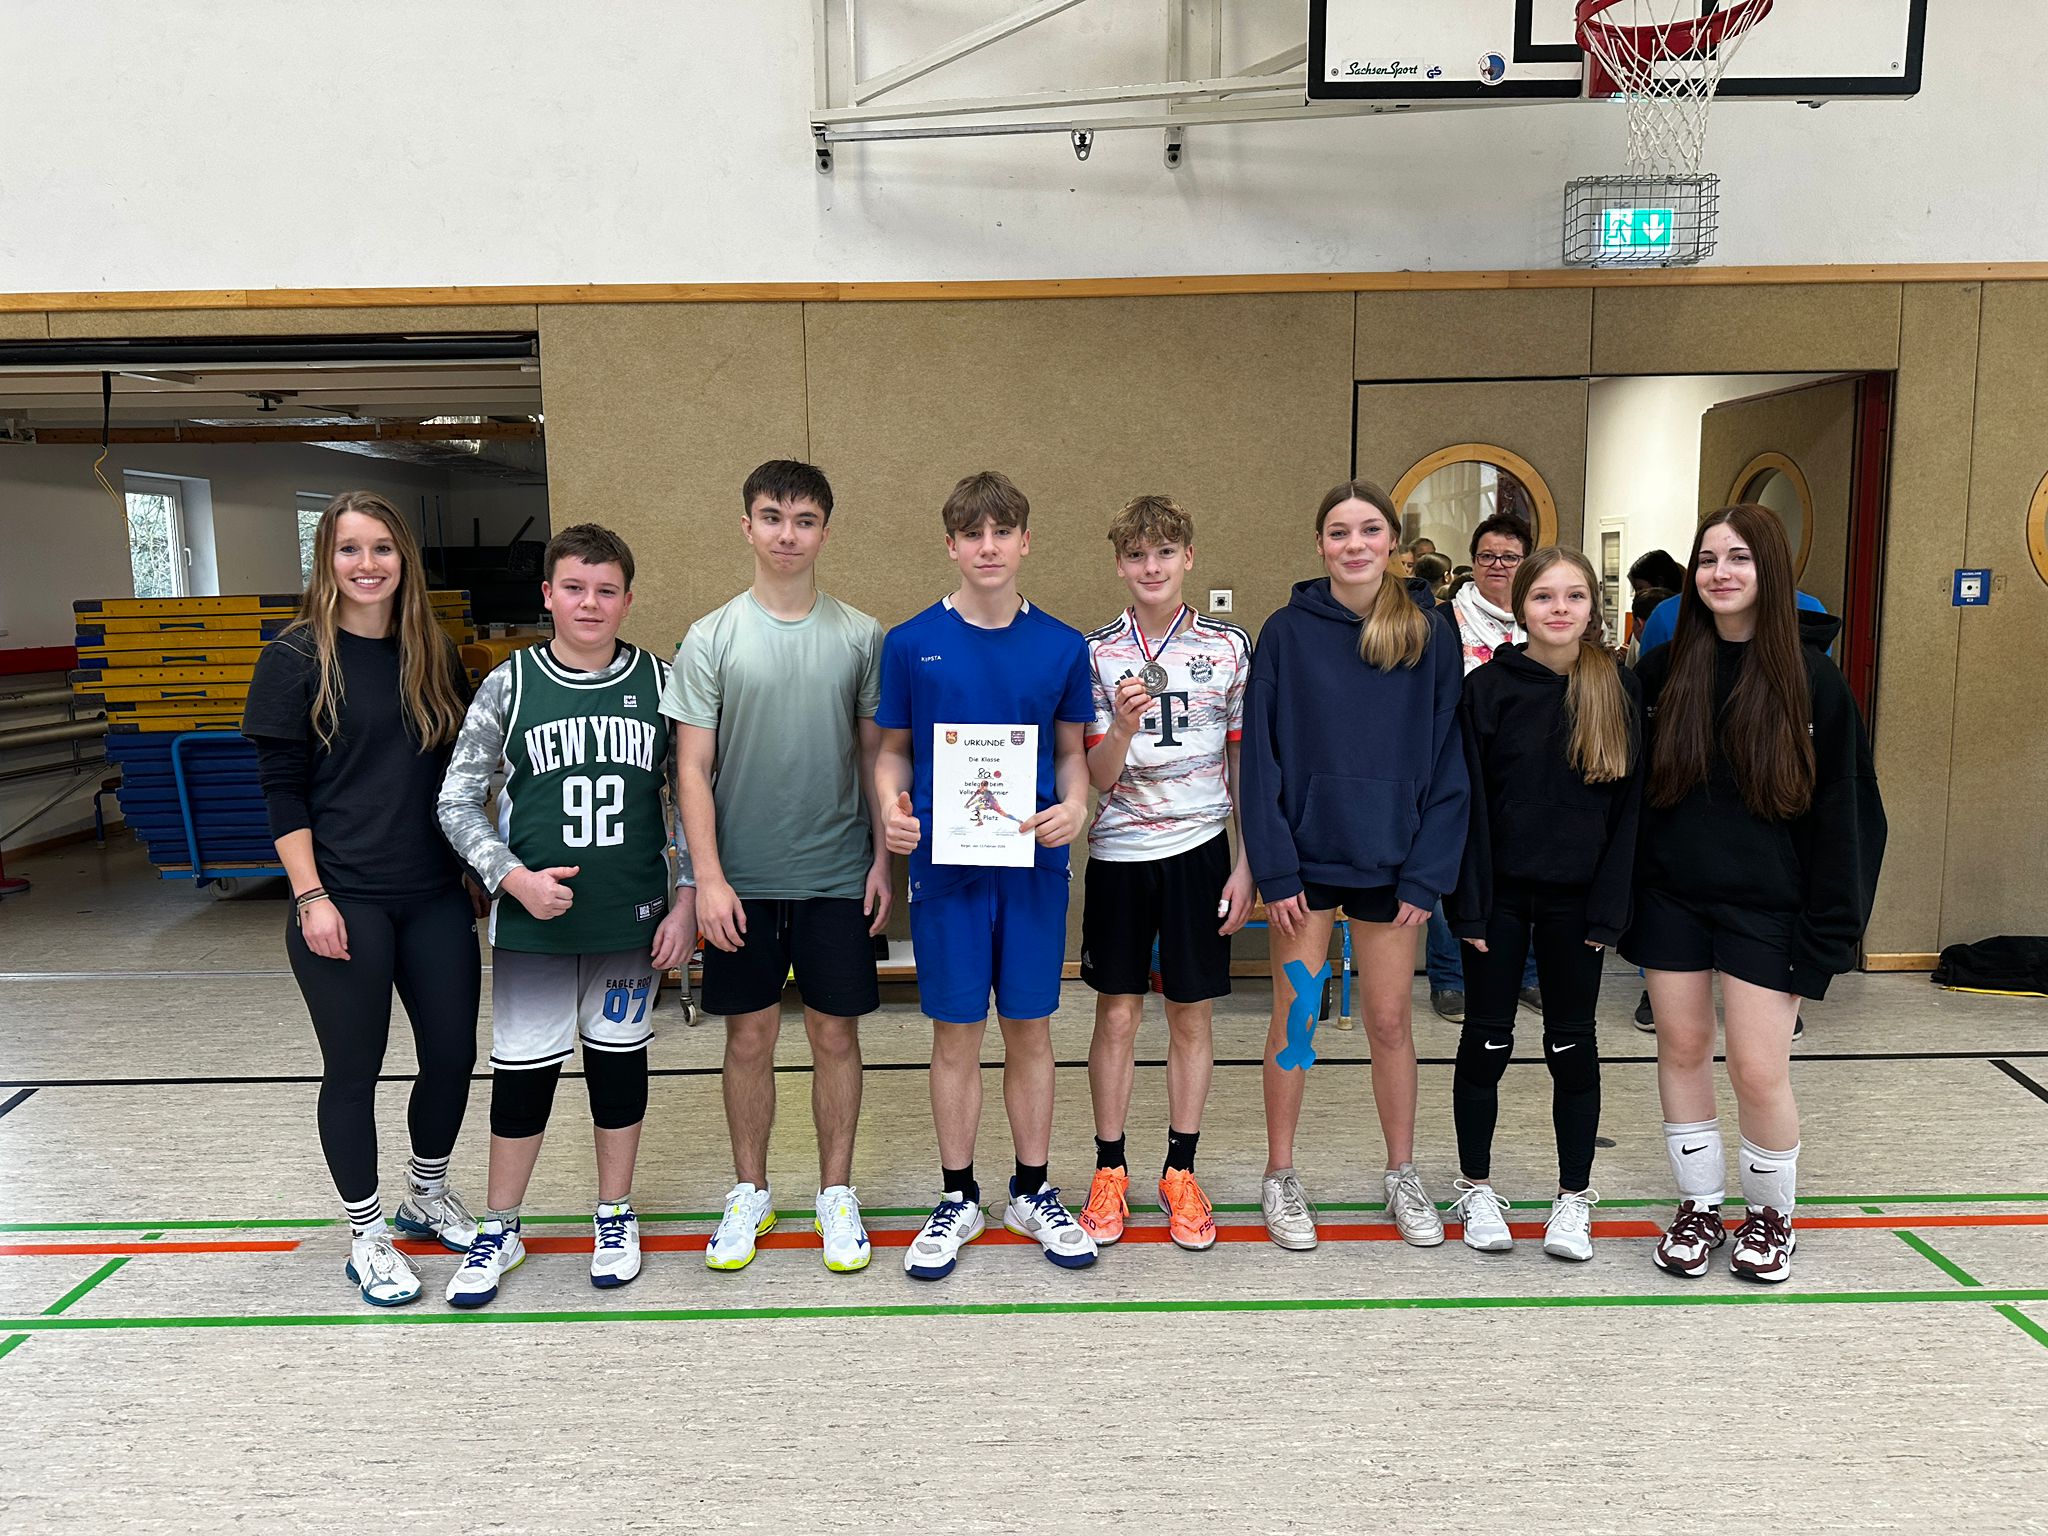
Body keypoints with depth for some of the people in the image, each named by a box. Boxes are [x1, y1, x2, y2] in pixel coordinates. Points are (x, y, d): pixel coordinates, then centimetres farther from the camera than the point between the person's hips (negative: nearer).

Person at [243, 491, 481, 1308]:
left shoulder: (434, 656, 7)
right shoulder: (297, 658, -5)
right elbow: (281, 790, -6)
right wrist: (311, 897, -12)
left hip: (435, 896, 4)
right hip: (344, 902, -4)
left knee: (453, 1052, 9)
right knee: (354, 1069, 5)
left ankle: (428, 1194, 34)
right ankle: (366, 1233, 24)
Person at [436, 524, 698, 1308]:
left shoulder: (659, 681, -1)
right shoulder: (510, 684, -4)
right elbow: (458, 803, -2)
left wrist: (686, 901, -2)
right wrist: (515, 878, -15)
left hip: (633, 918, 1)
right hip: (534, 919, -1)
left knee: (620, 1061, 12)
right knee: (522, 1072, 7)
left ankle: (615, 1217, 31)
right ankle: (500, 1230, 27)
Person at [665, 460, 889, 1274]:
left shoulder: (860, 636, 2)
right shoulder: (711, 638, -2)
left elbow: (875, 755, 7)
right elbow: (692, 769, -3)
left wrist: (881, 857, 2)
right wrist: (708, 876, -9)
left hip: (837, 875, 1)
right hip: (743, 879, 0)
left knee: (835, 1033, 8)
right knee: (750, 1035, 10)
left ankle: (837, 1193, 24)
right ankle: (749, 1192, 27)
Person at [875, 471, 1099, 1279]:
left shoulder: (1062, 646, 2)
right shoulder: (911, 643, -1)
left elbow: (1071, 751, 9)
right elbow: (893, 749, 5)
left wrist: (1074, 805, -11)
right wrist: (892, 804, -15)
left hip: (1034, 865, 1)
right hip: (945, 861, -1)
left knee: (1029, 1029, 11)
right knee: (956, 1032, 8)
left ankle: (1033, 1193, 27)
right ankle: (958, 1199, 24)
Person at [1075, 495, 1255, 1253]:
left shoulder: (1229, 647, 1)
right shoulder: (1097, 653, 0)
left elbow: (1246, 764, 5)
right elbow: (1098, 776, -3)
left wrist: (1246, 864, 0)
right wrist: (1124, 722, -23)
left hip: (1199, 848, 0)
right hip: (1120, 850, 0)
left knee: (1191, 1014, 8)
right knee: (1117, 1015, 7)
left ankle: (1180, 1171, 22)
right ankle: (1110, 1170, 21)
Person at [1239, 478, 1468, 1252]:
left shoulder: (1432, 632, -1)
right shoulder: (1288, 631, -4)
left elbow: (1447, 758, -1)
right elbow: (1261, 755, -5)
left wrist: (1428, 870, -6)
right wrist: (1273, 866, -10)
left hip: (1390, 860, 1)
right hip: (1305, 856, -1)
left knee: (1390, 1020, 12)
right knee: (1294, 1018, 7)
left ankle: (1402, 1174, 29)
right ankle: (1281, 1177, 23)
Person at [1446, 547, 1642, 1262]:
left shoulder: (1620, 691, 0)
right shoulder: (1488, 688, -5)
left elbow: (1629, 802, 0)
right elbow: (1466, 801, -6)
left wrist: (1609, 905, -6)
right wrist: (1468, 903, -10)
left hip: (1575, 898, 1)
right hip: (1499, 893, -1)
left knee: (1573, 1044, 10)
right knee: (1487, 1040, 8)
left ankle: (1574, 1197, 24)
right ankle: (1477, 1187, 25)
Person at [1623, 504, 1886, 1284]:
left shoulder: (1811, 678, -4)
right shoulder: (1664, 670, 3)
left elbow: (1843, 809, -4)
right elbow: (1633, 788, 5)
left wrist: (1829, 924, -8)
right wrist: (1624, 895, 0)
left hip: (1764, 905, -3)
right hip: (1672, 897, 3)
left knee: (1758, 1069, -2)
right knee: (1682, 1050, 10)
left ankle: (1770, 1213, 23)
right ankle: (1698, 1205, 27)